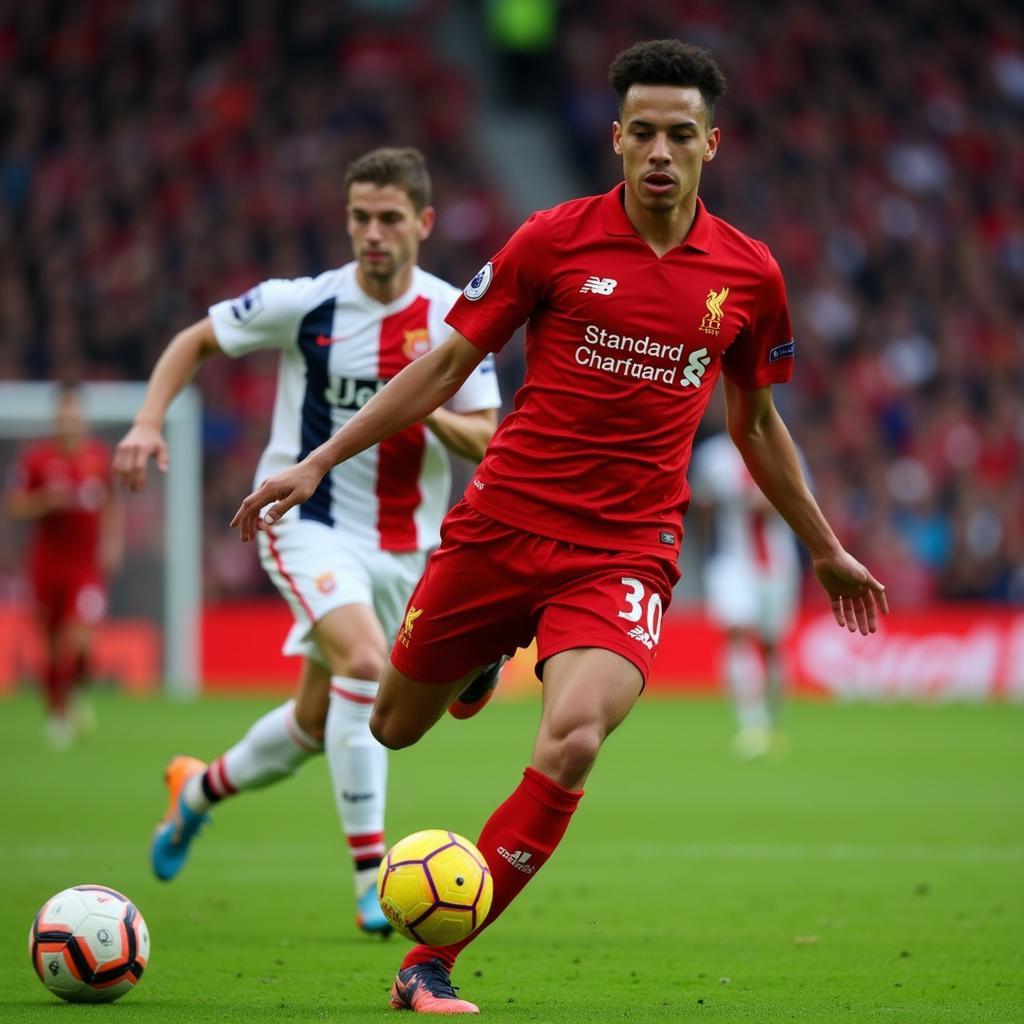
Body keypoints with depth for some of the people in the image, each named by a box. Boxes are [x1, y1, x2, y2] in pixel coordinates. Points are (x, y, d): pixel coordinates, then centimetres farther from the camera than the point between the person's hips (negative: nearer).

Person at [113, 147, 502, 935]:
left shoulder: (456, 317, -5)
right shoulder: (304, 305, -10)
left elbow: (486, 441, -3)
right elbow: (196, 340, 5)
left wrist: (428, 411, -23)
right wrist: (149, 421, -9)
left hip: (402, 543, 4)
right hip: (307, 520, -4)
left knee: (316, 727, 12)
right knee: (366, 660, -30)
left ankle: (200, 788, 43)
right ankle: (372, 881, -26)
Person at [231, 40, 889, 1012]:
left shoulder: (748, 274, 3)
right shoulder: (554, 239, -4)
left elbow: (755, 424, 19)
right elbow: (445, 365, 3)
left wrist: (825, 549, 26)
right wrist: (317, 464, -2)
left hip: (625, 555, 0)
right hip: (501, 525, 0)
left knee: (571, 745, -25)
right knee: (392, 729, 11)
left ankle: (428, 967, -14)